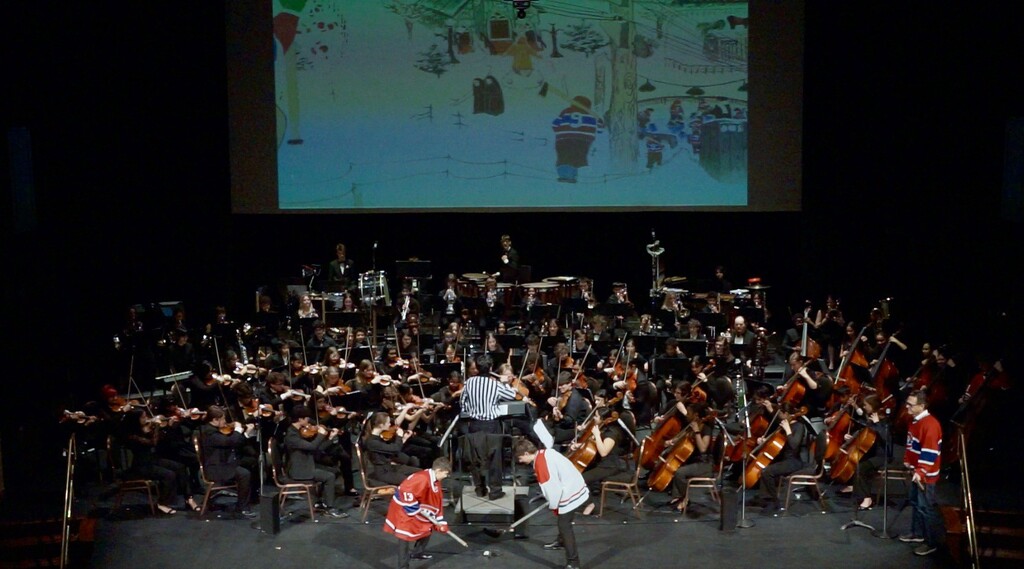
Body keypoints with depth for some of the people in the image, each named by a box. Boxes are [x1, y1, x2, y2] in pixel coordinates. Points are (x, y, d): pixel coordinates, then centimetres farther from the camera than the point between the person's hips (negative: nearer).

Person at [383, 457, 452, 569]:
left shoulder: (436, 482, 5)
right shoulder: (422, 478, -28)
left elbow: (437, 504, 12)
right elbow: (406, 491, -35)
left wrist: (440, 522, 9)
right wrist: (415, 509, -24)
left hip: (417, 511, 10)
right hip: (403, 510, -10)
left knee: (427, 529, 19)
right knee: (406, 537, -13)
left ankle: (417, 552, 41)